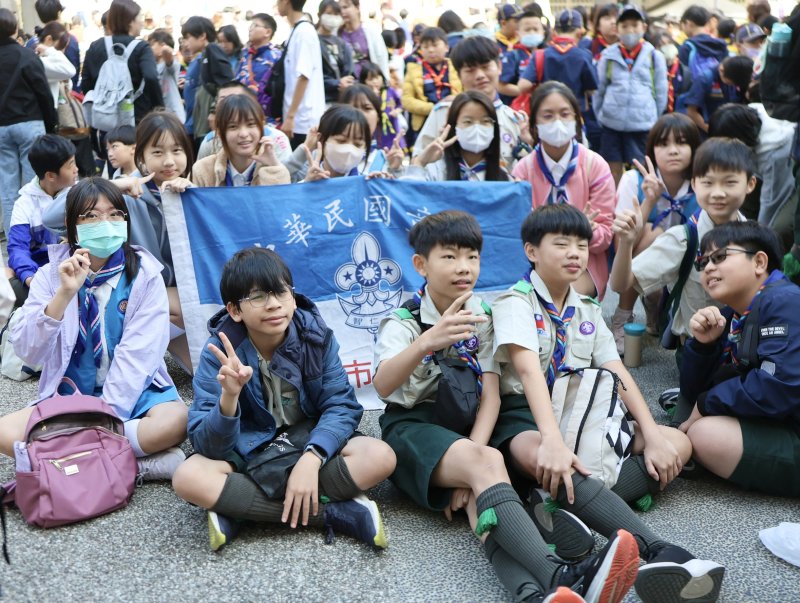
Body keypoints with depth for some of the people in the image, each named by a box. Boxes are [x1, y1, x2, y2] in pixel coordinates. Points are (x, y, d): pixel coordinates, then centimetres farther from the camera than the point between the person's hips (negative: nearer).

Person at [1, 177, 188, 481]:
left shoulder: (144, 274, -4)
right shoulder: (51, 274, 0)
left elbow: (138, 353, -12)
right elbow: (27, 352, -11)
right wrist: (64, 294, -24)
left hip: (133, 394, -1)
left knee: (175, 421, -32)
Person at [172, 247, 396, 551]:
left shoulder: (316, 334, -11)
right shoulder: (220, 352, -16)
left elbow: (341, 405, -14)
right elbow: (210, 446, -21)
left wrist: (311, 458, -31)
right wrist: (229, 397, -41)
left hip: (310, 444, 1)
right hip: (248, 452, -1)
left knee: (381, 457, -26)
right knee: (188, 477, -32)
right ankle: (333, 512, -27)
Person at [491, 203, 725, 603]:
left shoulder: (588, 311, 15)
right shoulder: (515, 302, -6)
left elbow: (618, 374, 6)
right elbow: (528, 370, -24)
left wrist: (652, 435, -10)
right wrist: (553, 440, -39)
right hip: (525, 417, -7)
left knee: (677, 443, -8)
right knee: (539, 455, -42)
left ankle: (562, 504, -34)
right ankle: (661, 553, -60)